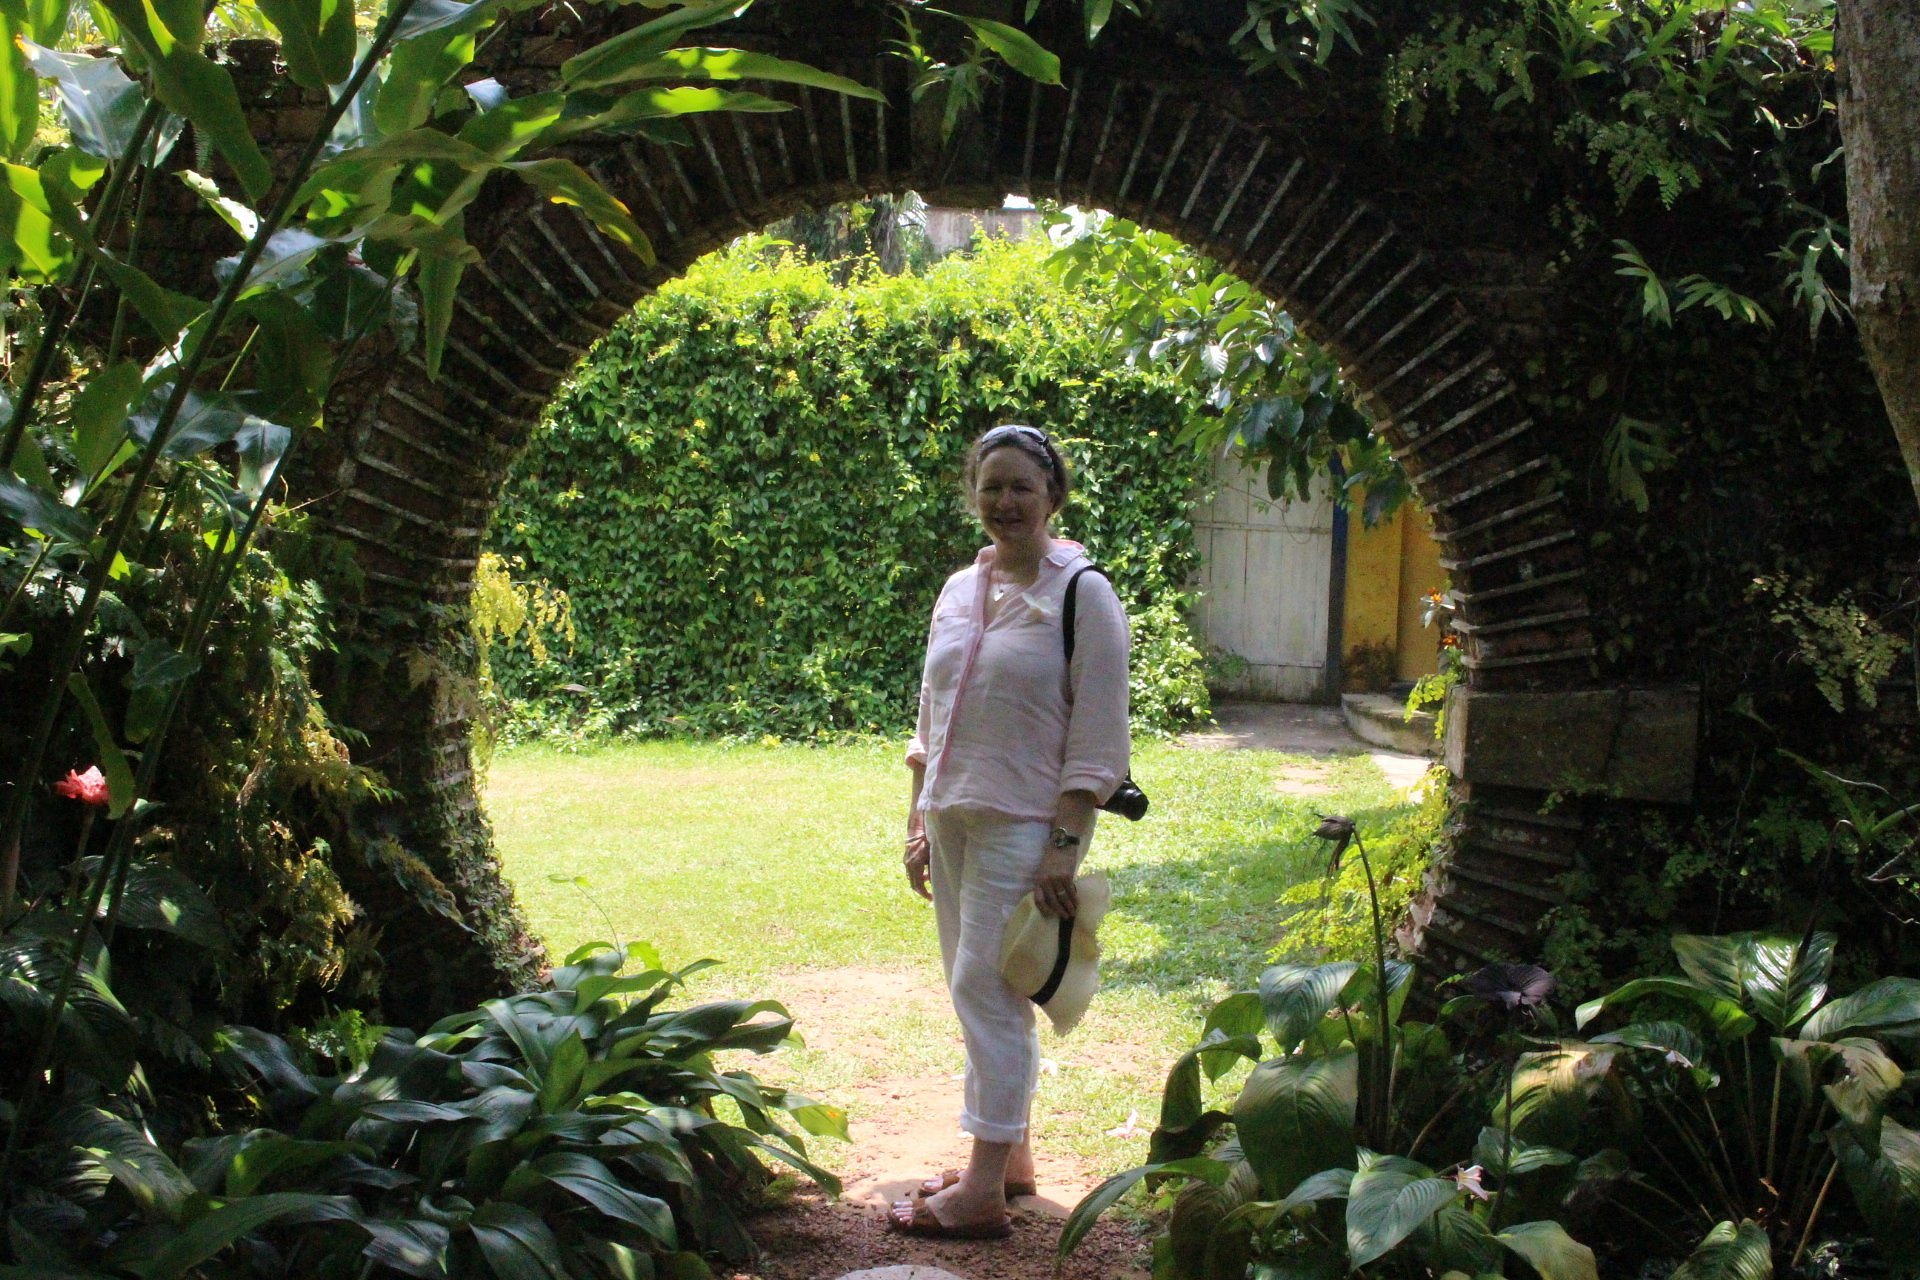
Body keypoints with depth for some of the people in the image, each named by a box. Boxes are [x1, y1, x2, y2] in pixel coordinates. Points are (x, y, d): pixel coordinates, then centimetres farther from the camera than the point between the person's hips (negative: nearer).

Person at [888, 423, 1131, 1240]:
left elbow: (1097, 742, -11)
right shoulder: (960, 590, 11)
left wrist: (1065, 844, -16)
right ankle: (1011, 1151, 24)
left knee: (987, 989, -8)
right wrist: (918, 818, 13)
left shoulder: (1082, 595, -8)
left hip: (1024, 825, -7)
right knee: (979, 990, 12)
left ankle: (982, 1191, -2)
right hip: (953, 817, 7)